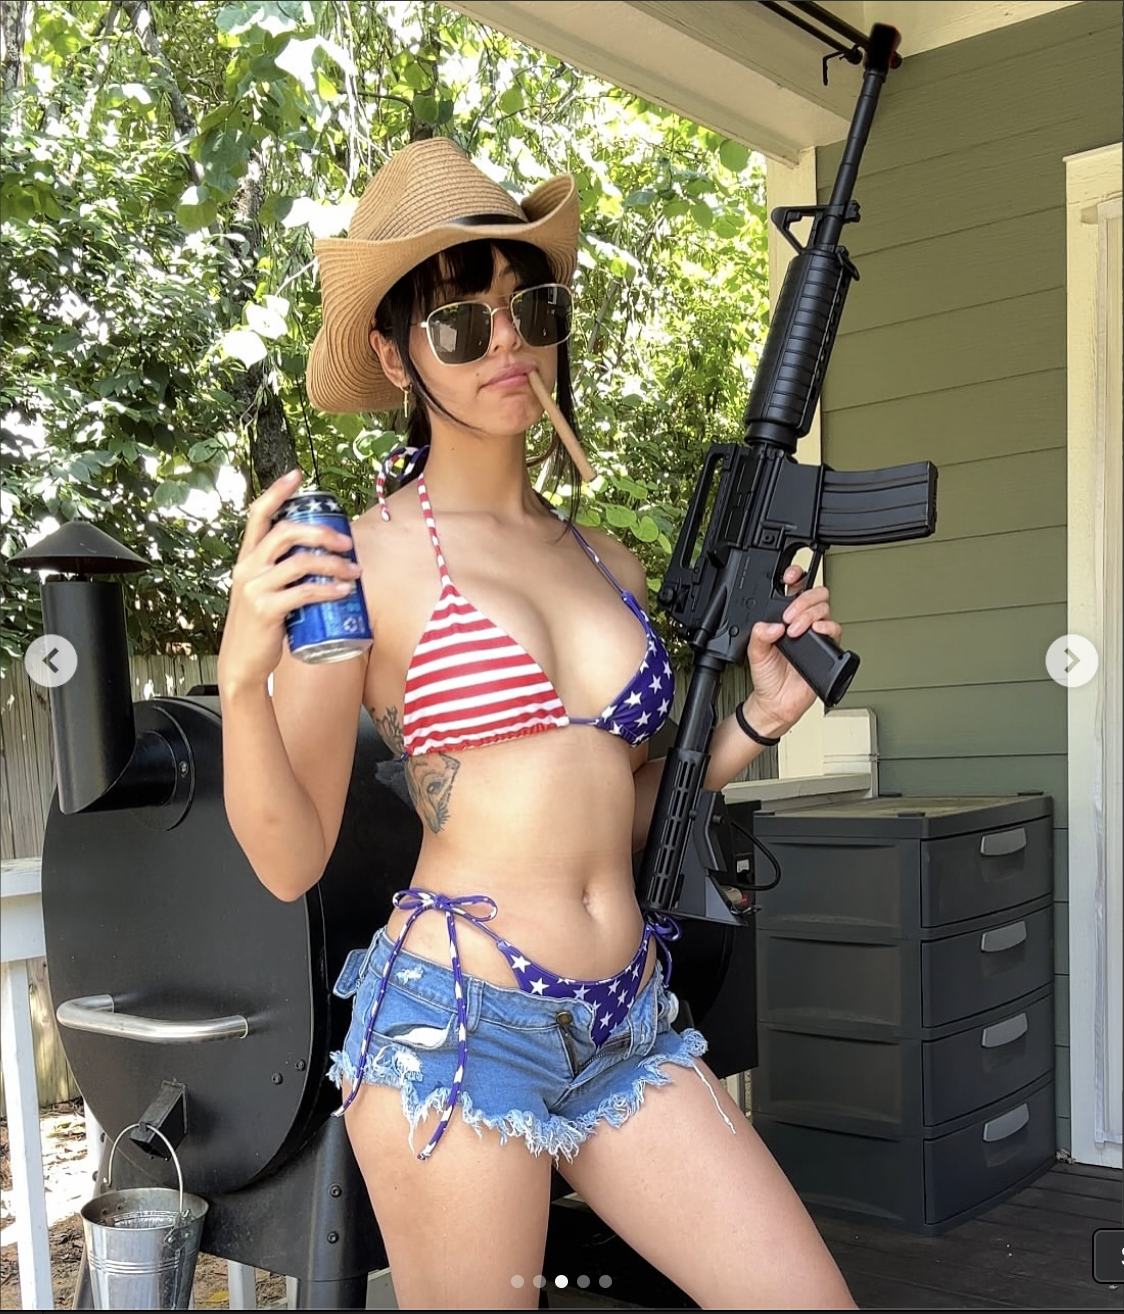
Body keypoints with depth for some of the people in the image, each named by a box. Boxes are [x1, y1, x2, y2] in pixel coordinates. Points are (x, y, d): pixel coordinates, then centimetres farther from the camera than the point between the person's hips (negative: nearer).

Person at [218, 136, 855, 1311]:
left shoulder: (609, 565, 10)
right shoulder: (363, 561, -6)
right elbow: (289, 860, -7)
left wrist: (760, 716, 7)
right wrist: (242, 677, -22)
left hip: (627, 1027, 5)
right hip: (453, 1023, -5)